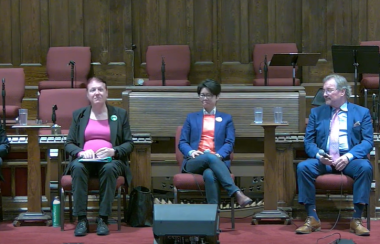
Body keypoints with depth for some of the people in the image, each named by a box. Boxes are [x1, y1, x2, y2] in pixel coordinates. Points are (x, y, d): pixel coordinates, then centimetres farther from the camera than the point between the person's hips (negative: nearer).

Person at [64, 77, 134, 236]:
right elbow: (69, 144, 13)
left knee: (109, 168, -37)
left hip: (110, 160, -1)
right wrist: (80, 152, -11)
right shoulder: (79, 115, 18)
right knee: (77, 167, -35)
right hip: (85, 160, 1)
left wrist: (113, 151, -12)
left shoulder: (120, 114, 15)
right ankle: (81, 219, -34)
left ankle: (103, 219, -33)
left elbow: (129, 144, 9)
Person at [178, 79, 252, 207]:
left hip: (217, 161, 0)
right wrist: (191, 152, -8)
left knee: (210, 175, -40)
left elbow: (230, 143, 9)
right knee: (209, 157, -39)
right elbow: (182, 143, 17)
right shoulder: (191, 117, 27)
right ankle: (236, 193, -53)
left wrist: (219, 155, -14)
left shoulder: (226, 118, 24)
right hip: (194, 162, 0)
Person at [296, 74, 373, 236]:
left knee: (365, 167, -34)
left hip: (350, 160, -2)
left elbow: (368, 141, 0)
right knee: (303, 167, -28)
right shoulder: (316, 112, 16)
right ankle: (312, 219, -22)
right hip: (323, 160, 2)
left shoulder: (362, 113, 10)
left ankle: (356, 219, -27)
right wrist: (318, 154, -14)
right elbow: (309, 141, 9)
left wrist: (349, 156, -18)